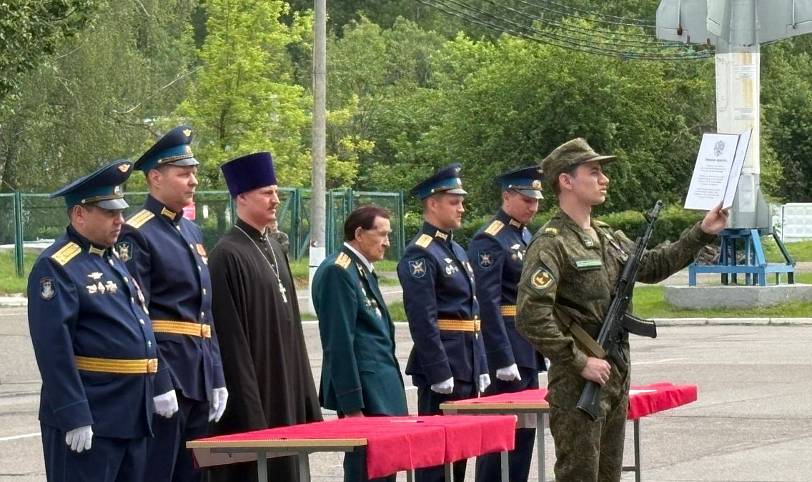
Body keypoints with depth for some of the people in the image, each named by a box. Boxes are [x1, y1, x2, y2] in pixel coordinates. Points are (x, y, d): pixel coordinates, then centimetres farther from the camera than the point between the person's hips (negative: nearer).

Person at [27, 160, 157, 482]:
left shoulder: (115, 260, 17)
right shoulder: (55, 268, -12)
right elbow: (53, 348, -19)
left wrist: (161, 385, 19)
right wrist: (75, 417, -22)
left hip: (133, 416, 9)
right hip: (90, 420, -9)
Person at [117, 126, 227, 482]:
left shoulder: (192, 232, 16)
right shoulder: (137, 235, -10)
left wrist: (217, 379, 15)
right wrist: (158, 383, -19)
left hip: (199, 378, 8)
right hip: (164, 375, -8)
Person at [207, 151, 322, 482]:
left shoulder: (274, 249, 13)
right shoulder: (227, 256, -12)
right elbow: (229, 335, -15)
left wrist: (305, 397, 14)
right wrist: (248, 409, -18)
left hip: (285, 385, 8)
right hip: (251, 388, -8)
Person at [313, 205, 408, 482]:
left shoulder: (364, 270, 17)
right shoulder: (338, 272, -14)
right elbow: (340, 343, -19)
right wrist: (352, 405, -21)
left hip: (382, 391, 10)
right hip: (365, 394, -10)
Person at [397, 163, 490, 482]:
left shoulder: (456, 251, 17)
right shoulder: (420, 255, -12)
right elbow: (423, 322, -18)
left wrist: (481, 370, 18)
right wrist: (440, 374, -21)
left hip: (466, 370, 9)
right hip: (443, 370, -9)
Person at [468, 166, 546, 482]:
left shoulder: (525, 236, 15)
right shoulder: (490, 240, -13)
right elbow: (488, 304, -19)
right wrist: (504, 359, -22)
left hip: (528, 349, 9)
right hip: (507, 347, -9)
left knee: (524, 431, 11)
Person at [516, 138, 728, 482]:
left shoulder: (609, 239, 14)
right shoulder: (551, 244, -14)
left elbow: (652, 266, 30)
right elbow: (531, 317, -24)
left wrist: (702, 233, 22)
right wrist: (580, 362, -21)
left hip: (616, 379, 9)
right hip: (577, 386, -9)